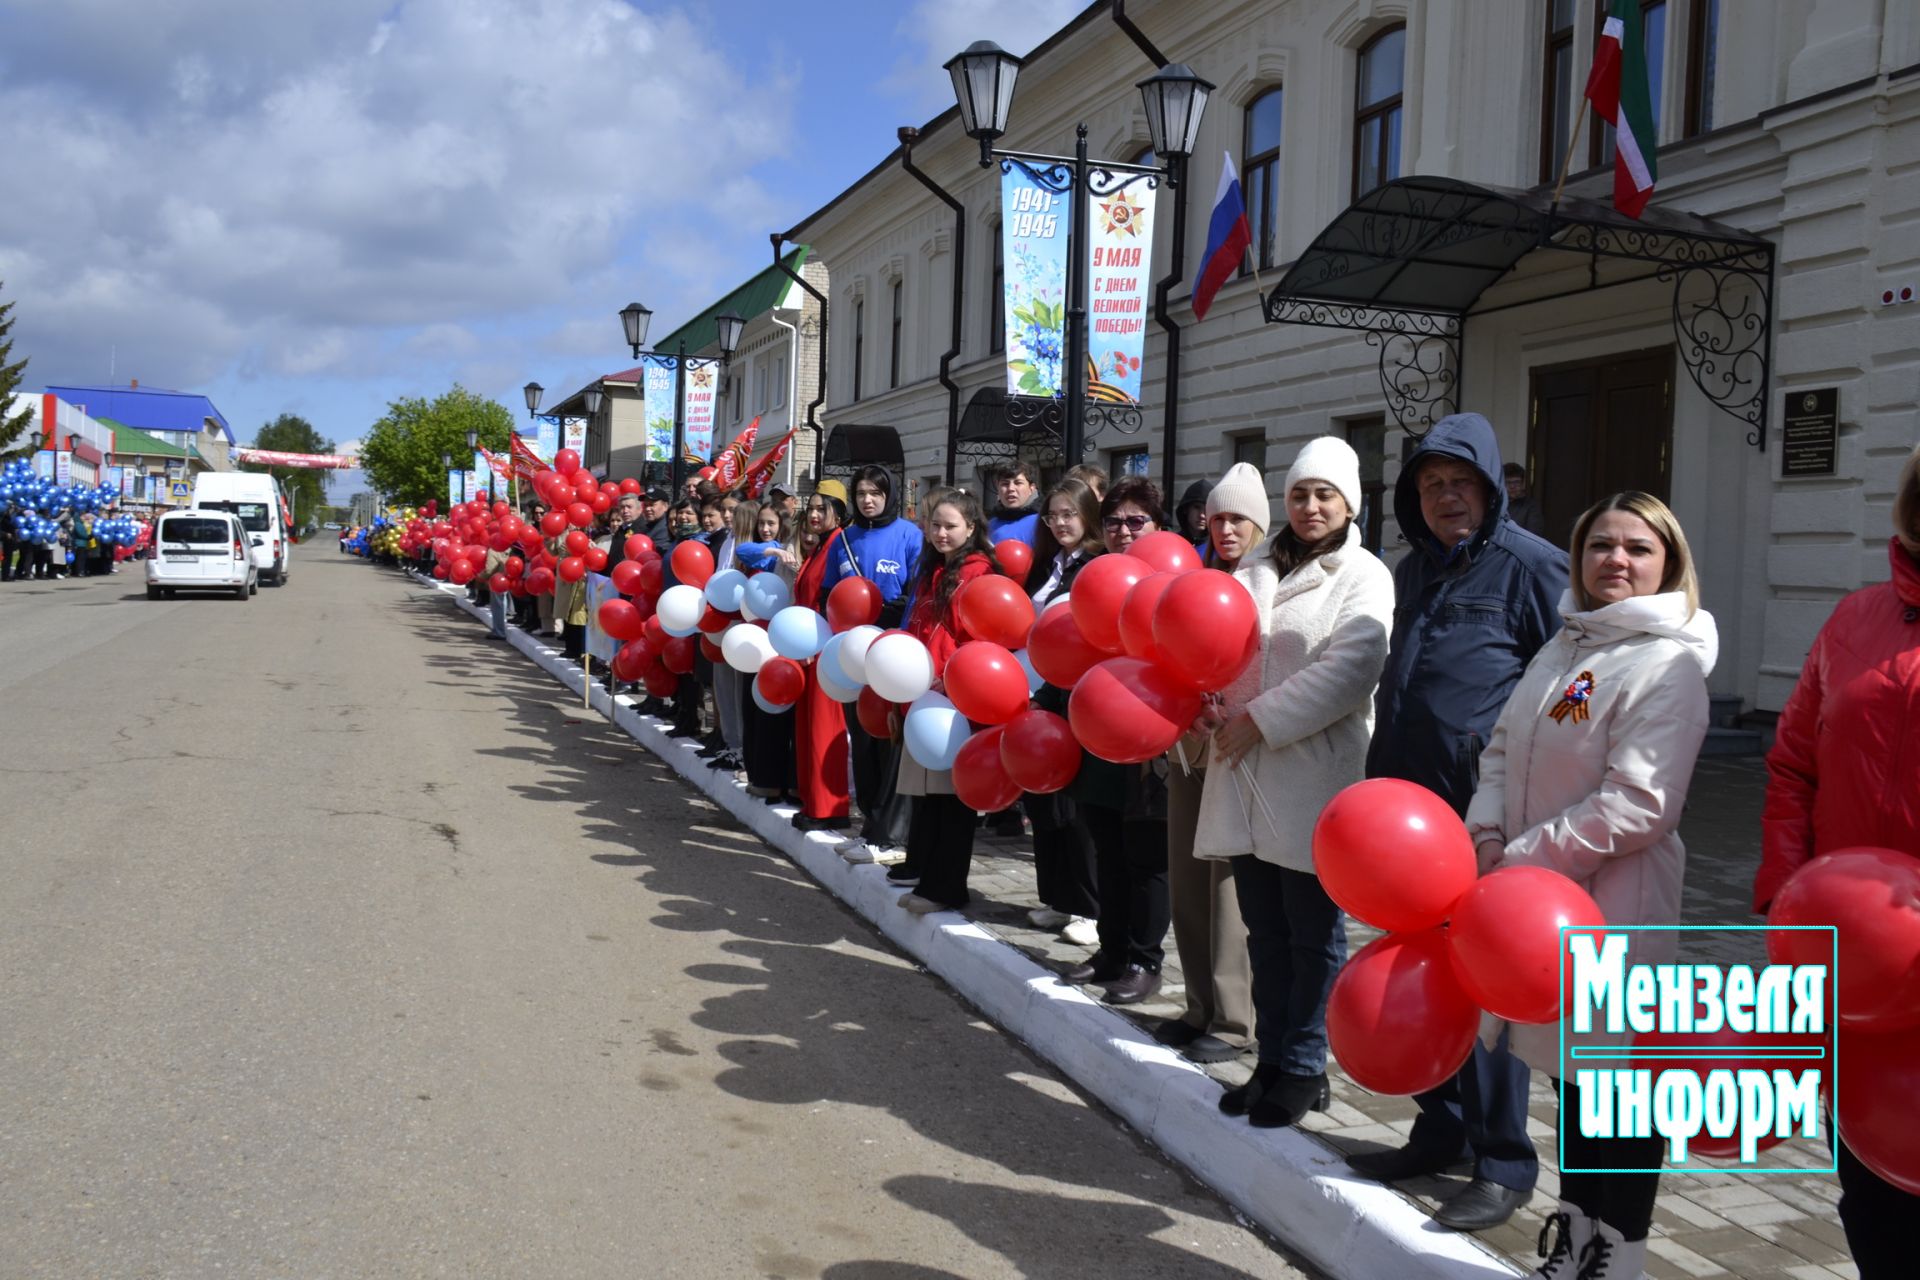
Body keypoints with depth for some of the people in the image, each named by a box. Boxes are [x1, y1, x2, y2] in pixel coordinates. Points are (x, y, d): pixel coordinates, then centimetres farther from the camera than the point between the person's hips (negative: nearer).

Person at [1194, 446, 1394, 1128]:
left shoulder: (1363, 577, -3)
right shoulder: (1255, 568, 15)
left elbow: (1349, 668, -16)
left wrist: (1260, 720, -17)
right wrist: (1210, 702, -5)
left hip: (1313, 783, -6)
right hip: (1246, 777, 6)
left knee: (1313, 935, 5)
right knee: (1266, 931, 14)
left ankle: (1303, 1068, 17)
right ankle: (1272, 1059, 25)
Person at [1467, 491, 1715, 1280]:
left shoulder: (1668, 665, -13)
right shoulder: (1563, 647, 12)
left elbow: (1637, 806, -21)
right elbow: (1503, 750, 12)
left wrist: (1516, 861, -18)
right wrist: (1485, 834, -6)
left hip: (1616, 912, -7)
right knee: (1572, 1075, 19)